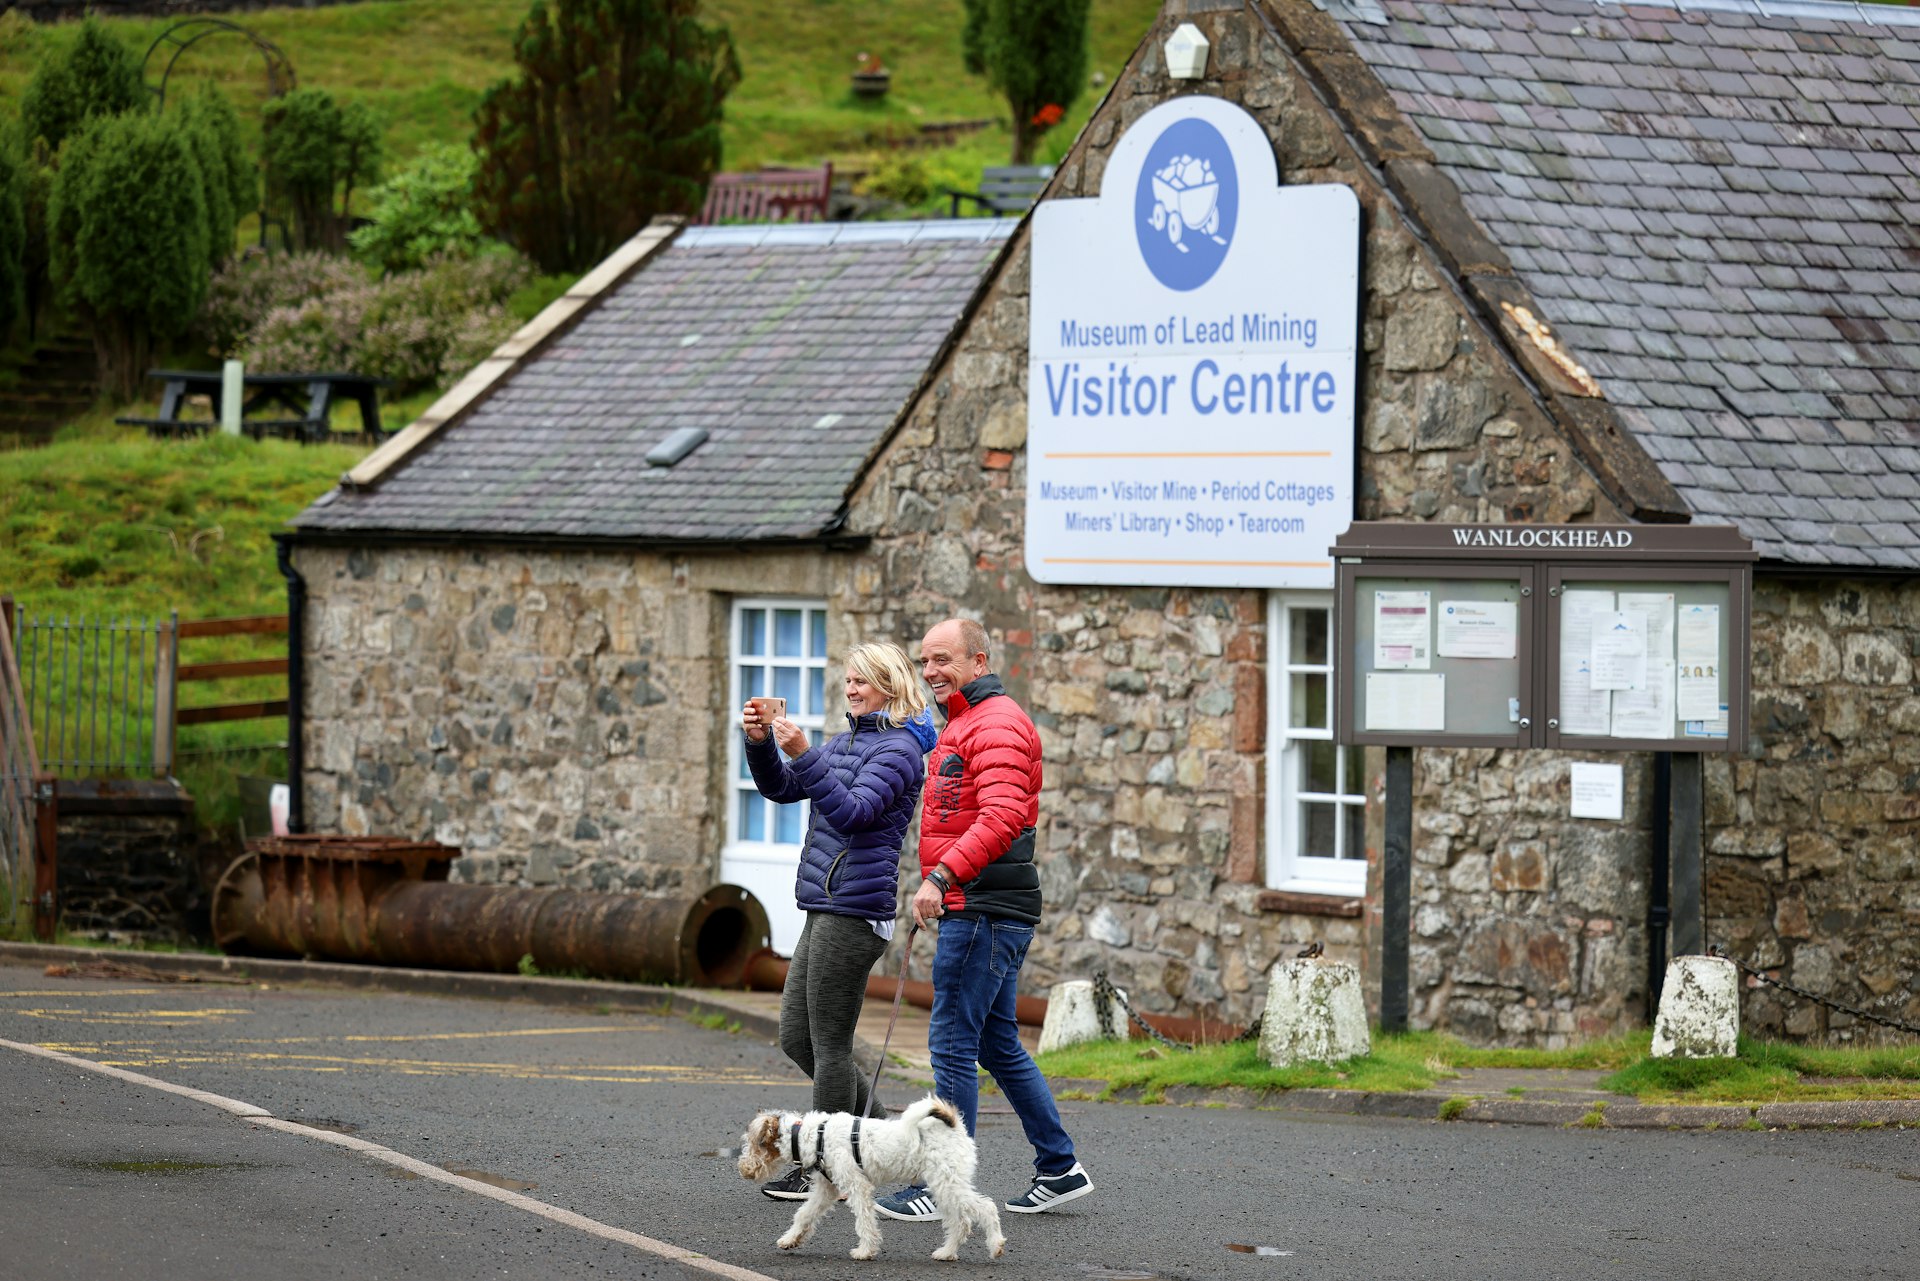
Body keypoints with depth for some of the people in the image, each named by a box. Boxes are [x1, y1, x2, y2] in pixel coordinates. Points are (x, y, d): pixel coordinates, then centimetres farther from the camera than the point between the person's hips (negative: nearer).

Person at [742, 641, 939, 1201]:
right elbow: (781, 787, 17)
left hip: (854, 910, -10)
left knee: (829, 1041, -5)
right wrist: (760, 743, -1)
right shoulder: (845, 742, 19)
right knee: (796, 1036, 12)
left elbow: (851, 812, -22)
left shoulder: (900, 749, -9)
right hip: (824, 909, 10)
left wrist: (803, 754, -30)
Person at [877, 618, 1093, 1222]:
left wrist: (942, 876, -33)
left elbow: (1001, 817, -26)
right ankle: (1060, 1170, 18)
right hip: (981, 907, 11)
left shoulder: (997, 724, -12)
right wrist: (941, 883, 20)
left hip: (983, 908, -11)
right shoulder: (962, 725, 22)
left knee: (952, 1043, -8)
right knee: (999, 1044, 14)